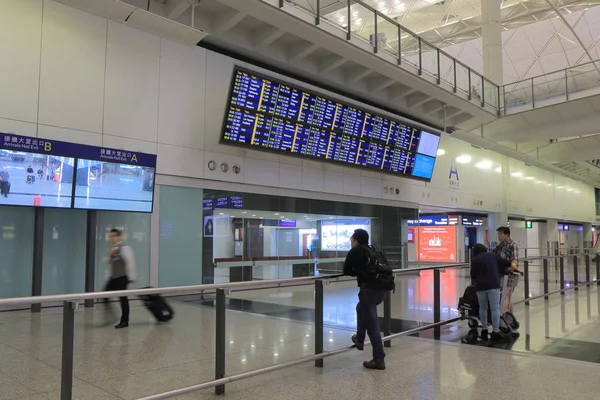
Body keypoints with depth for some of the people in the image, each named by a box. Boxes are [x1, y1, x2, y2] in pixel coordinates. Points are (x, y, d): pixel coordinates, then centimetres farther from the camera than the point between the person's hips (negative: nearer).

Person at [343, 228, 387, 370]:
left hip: (369, 290, -8)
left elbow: (346, 271, 9)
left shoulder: (355, 251, 0)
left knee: (372, 325, 0)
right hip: (382, 289, 8)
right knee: (361, 308, 32)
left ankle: (379, 360, 5)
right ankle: (360, 340, 41)